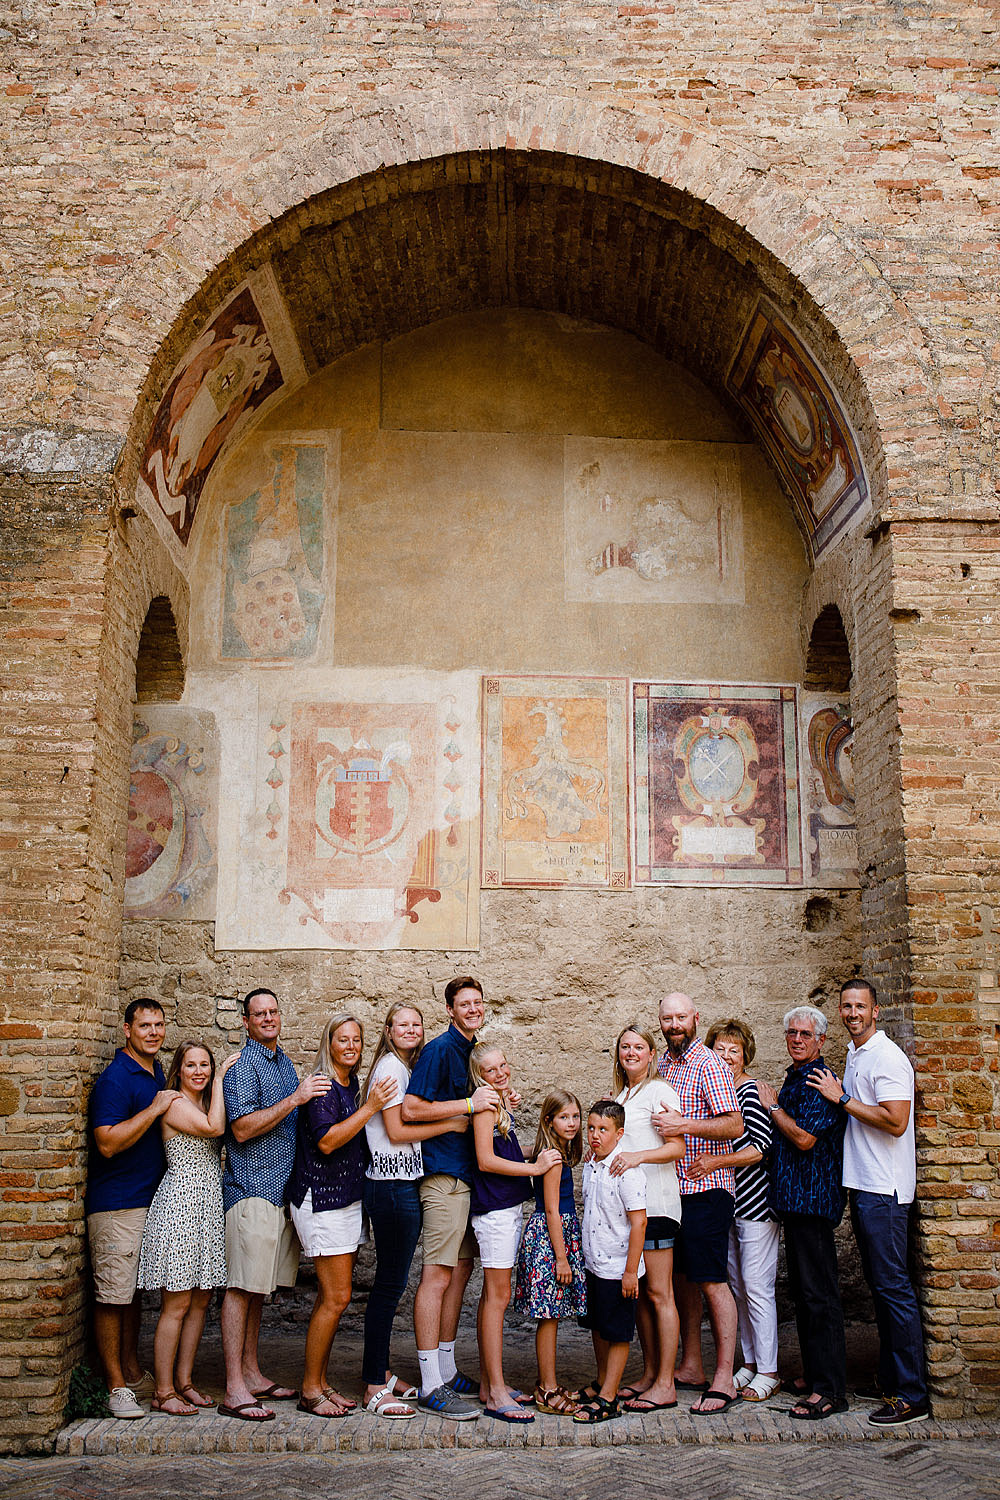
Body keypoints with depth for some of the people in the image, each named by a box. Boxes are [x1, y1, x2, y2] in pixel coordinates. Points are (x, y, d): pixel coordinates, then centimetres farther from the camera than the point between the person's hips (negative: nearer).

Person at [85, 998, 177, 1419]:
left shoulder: (156, 1074, 13)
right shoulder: (115, 1079, -14)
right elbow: (108, 1143, -23)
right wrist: (155, 1108, -21)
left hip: (150, 1200, 8)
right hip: (116, 1205, -8)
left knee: (136, 1291, 16)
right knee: (113, 1295, -2)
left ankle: (133, 1372, 27)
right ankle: (116, 1386, 5)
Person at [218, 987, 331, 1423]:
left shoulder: (284, 1063, 18)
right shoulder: (243, 1064, -9)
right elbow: (243, 1128, -19)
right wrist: (295, 1099, -20)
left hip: (282, 1189, 8)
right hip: (251, 1188, -8)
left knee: (257, 1287, 14)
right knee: (241, 1287, -6)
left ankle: (251, 1374, 21)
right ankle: (234, 1390, -4)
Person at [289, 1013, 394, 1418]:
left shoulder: (350, 1084, 14)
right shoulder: (322, 1085, -13)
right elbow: (327, 1141, -22)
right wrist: (371, 1106, -22)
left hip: (347, 1198, 9)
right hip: (321, 1199, -9)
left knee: (330, 1297, 11)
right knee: (336, 1297, -7)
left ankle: (320, 1381, 19)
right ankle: (310, 1389, 4)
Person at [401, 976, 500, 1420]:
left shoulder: (472, 1050, 18)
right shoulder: (440, 1050, -11)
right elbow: (411, 1109, -20)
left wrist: (495, 1102, 12)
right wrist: (470, 1105, -17)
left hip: (468, 1174, 9)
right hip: (444, 1174, -9)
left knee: (460, 1271, 13)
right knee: (437, 1275, -8)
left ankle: (447, 1371, 22)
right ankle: (431, 1386, -4)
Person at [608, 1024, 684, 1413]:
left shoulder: (659, 1090, -6)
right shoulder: (620, 1095, 18)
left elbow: (677, 1148, -14)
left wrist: (637, 1156, -26)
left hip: (655, 1201, -8)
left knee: (658, 1294, -5)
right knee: (639, 1293, 10)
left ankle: (665, 1385, 0)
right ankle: (649, 1375, 17)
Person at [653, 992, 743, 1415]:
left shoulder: (709, 1065, -11)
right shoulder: (662, 1064, 13)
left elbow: (734, 1126, -18)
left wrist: (684, 1125, -27)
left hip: (706, 1187, -8)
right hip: (672, 1188, 8)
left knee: (711, 1282, -5)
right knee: (681, 1278, 13)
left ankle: (723, 1379, 1)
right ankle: (690, 1367, 24)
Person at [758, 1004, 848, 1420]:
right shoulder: (793, 1080, 17)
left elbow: (804, 1138, -20)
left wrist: (772, 1105, -9)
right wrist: (773, 1105, 11)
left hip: (813, 1198, -10)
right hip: (794, 1198, 10)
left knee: (818, 1292, -7)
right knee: (802, 1288, 15)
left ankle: (830, 1389, -2)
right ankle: (814, 1374, 25)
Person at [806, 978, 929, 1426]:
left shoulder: (887, 1056, -13)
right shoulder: (854, 1054, 16)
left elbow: (895, 1121, -23)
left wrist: (841, 1099, -16)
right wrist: (838, 1099, 10)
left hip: (884, 1190, -10)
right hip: (862, 1185, 10)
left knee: (892, 1285, -7)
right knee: (879, 1284, 14)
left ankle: (912, 1397, -1)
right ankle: (889, 1381, 23)